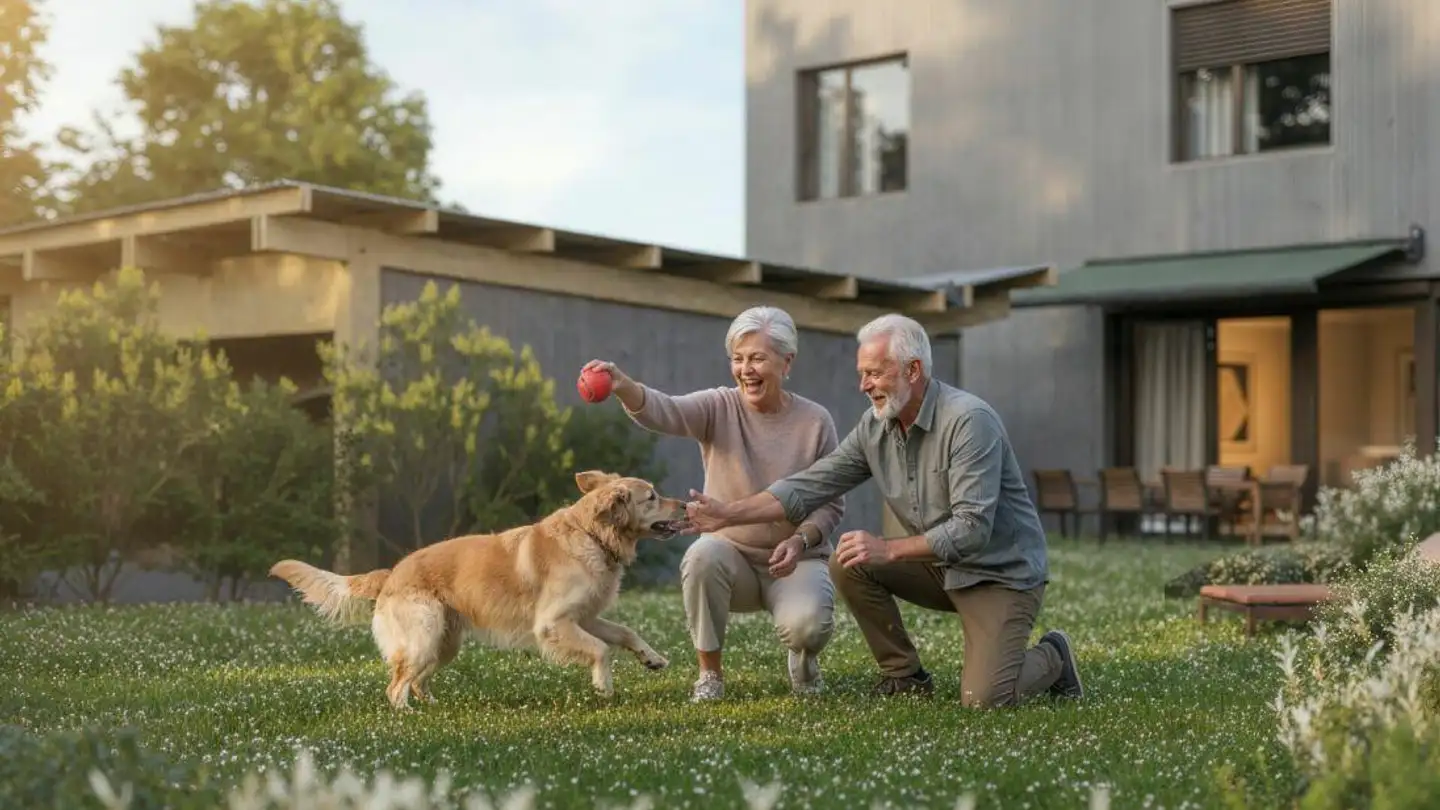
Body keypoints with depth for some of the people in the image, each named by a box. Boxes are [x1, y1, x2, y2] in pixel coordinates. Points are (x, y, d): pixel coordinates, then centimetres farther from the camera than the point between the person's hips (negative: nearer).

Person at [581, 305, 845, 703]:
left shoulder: (815, 421, -5)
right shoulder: (719, 408, -6)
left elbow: (831, 504, 0)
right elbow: (665, 411, -27)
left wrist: (801, 540, -21)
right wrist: (622, 386, -49)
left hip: (796, 560, -1)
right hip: (732, 554, 1)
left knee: (807, 625, -31)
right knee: (702, 555, -34)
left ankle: (803, 657, 10)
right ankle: (710, 674, -14)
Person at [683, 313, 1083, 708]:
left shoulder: (969, 420, -25)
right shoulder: (875, 426, -3)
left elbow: (971, 529, -29)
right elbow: (811, 485, -3)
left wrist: (887, 550, -31)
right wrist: (730, 513, -12)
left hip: (1002, 573, -7)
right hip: (941, 566, 7)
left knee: (983, 699, -22)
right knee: (849, 565, -12)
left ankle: (1050, 658, 12)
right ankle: (906, 677, 3)